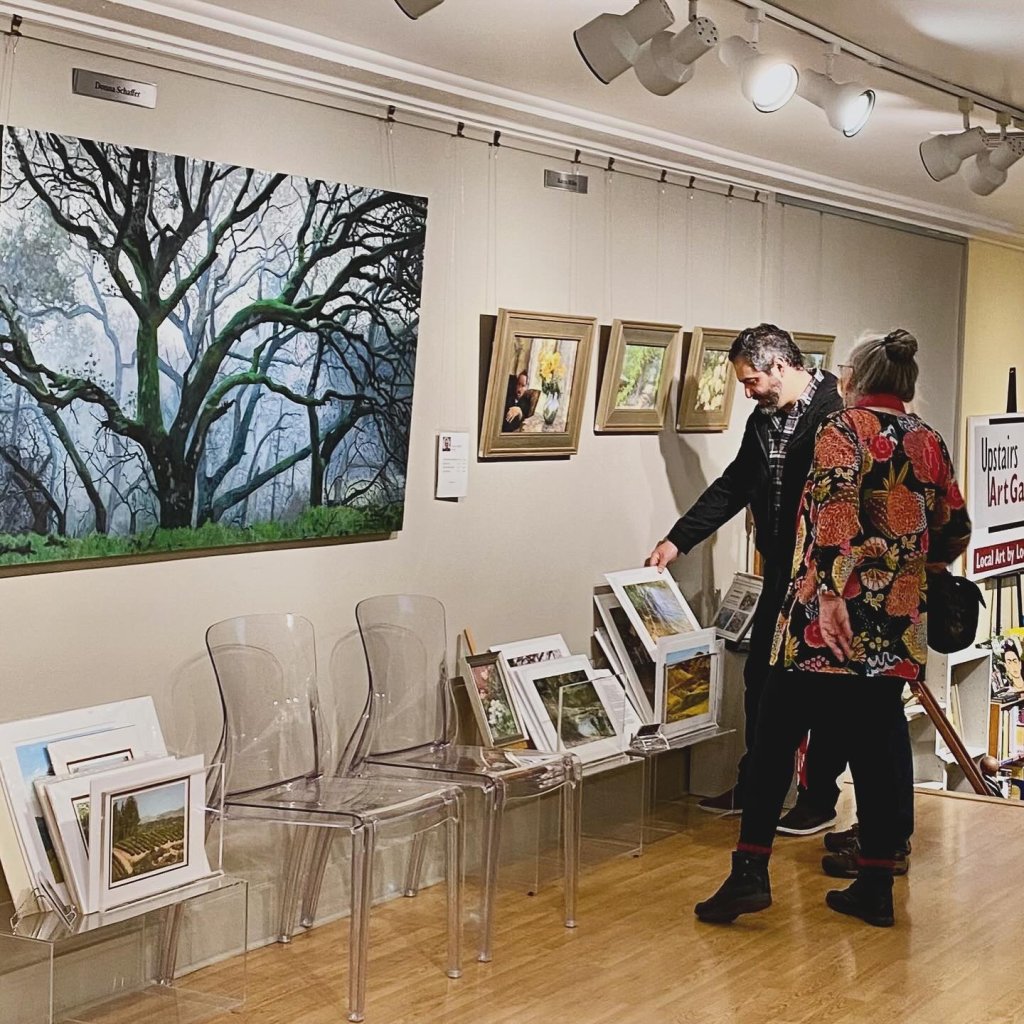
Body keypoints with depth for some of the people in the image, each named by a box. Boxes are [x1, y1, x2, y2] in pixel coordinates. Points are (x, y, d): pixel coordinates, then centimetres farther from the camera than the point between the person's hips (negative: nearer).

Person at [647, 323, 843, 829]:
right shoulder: (763, 419, 10)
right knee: (761, 675, 13)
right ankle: (753, 787, 27)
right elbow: (733, 486, 16)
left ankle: (821, 798, 17)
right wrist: (677, 540, 12)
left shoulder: (836, 415, -17)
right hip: (781, 573, 8)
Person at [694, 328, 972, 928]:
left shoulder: (844, 429, -2)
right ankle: (876, 886, 13)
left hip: (835, 617, -5)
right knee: (878, 744, 9)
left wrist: (830, 590, -25)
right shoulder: (930, 442, 13)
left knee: (777, 735, 2)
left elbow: (835, 506, -19)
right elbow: (955, 534, 16)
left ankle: (751, 871, -1)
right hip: (899, 624, 5)